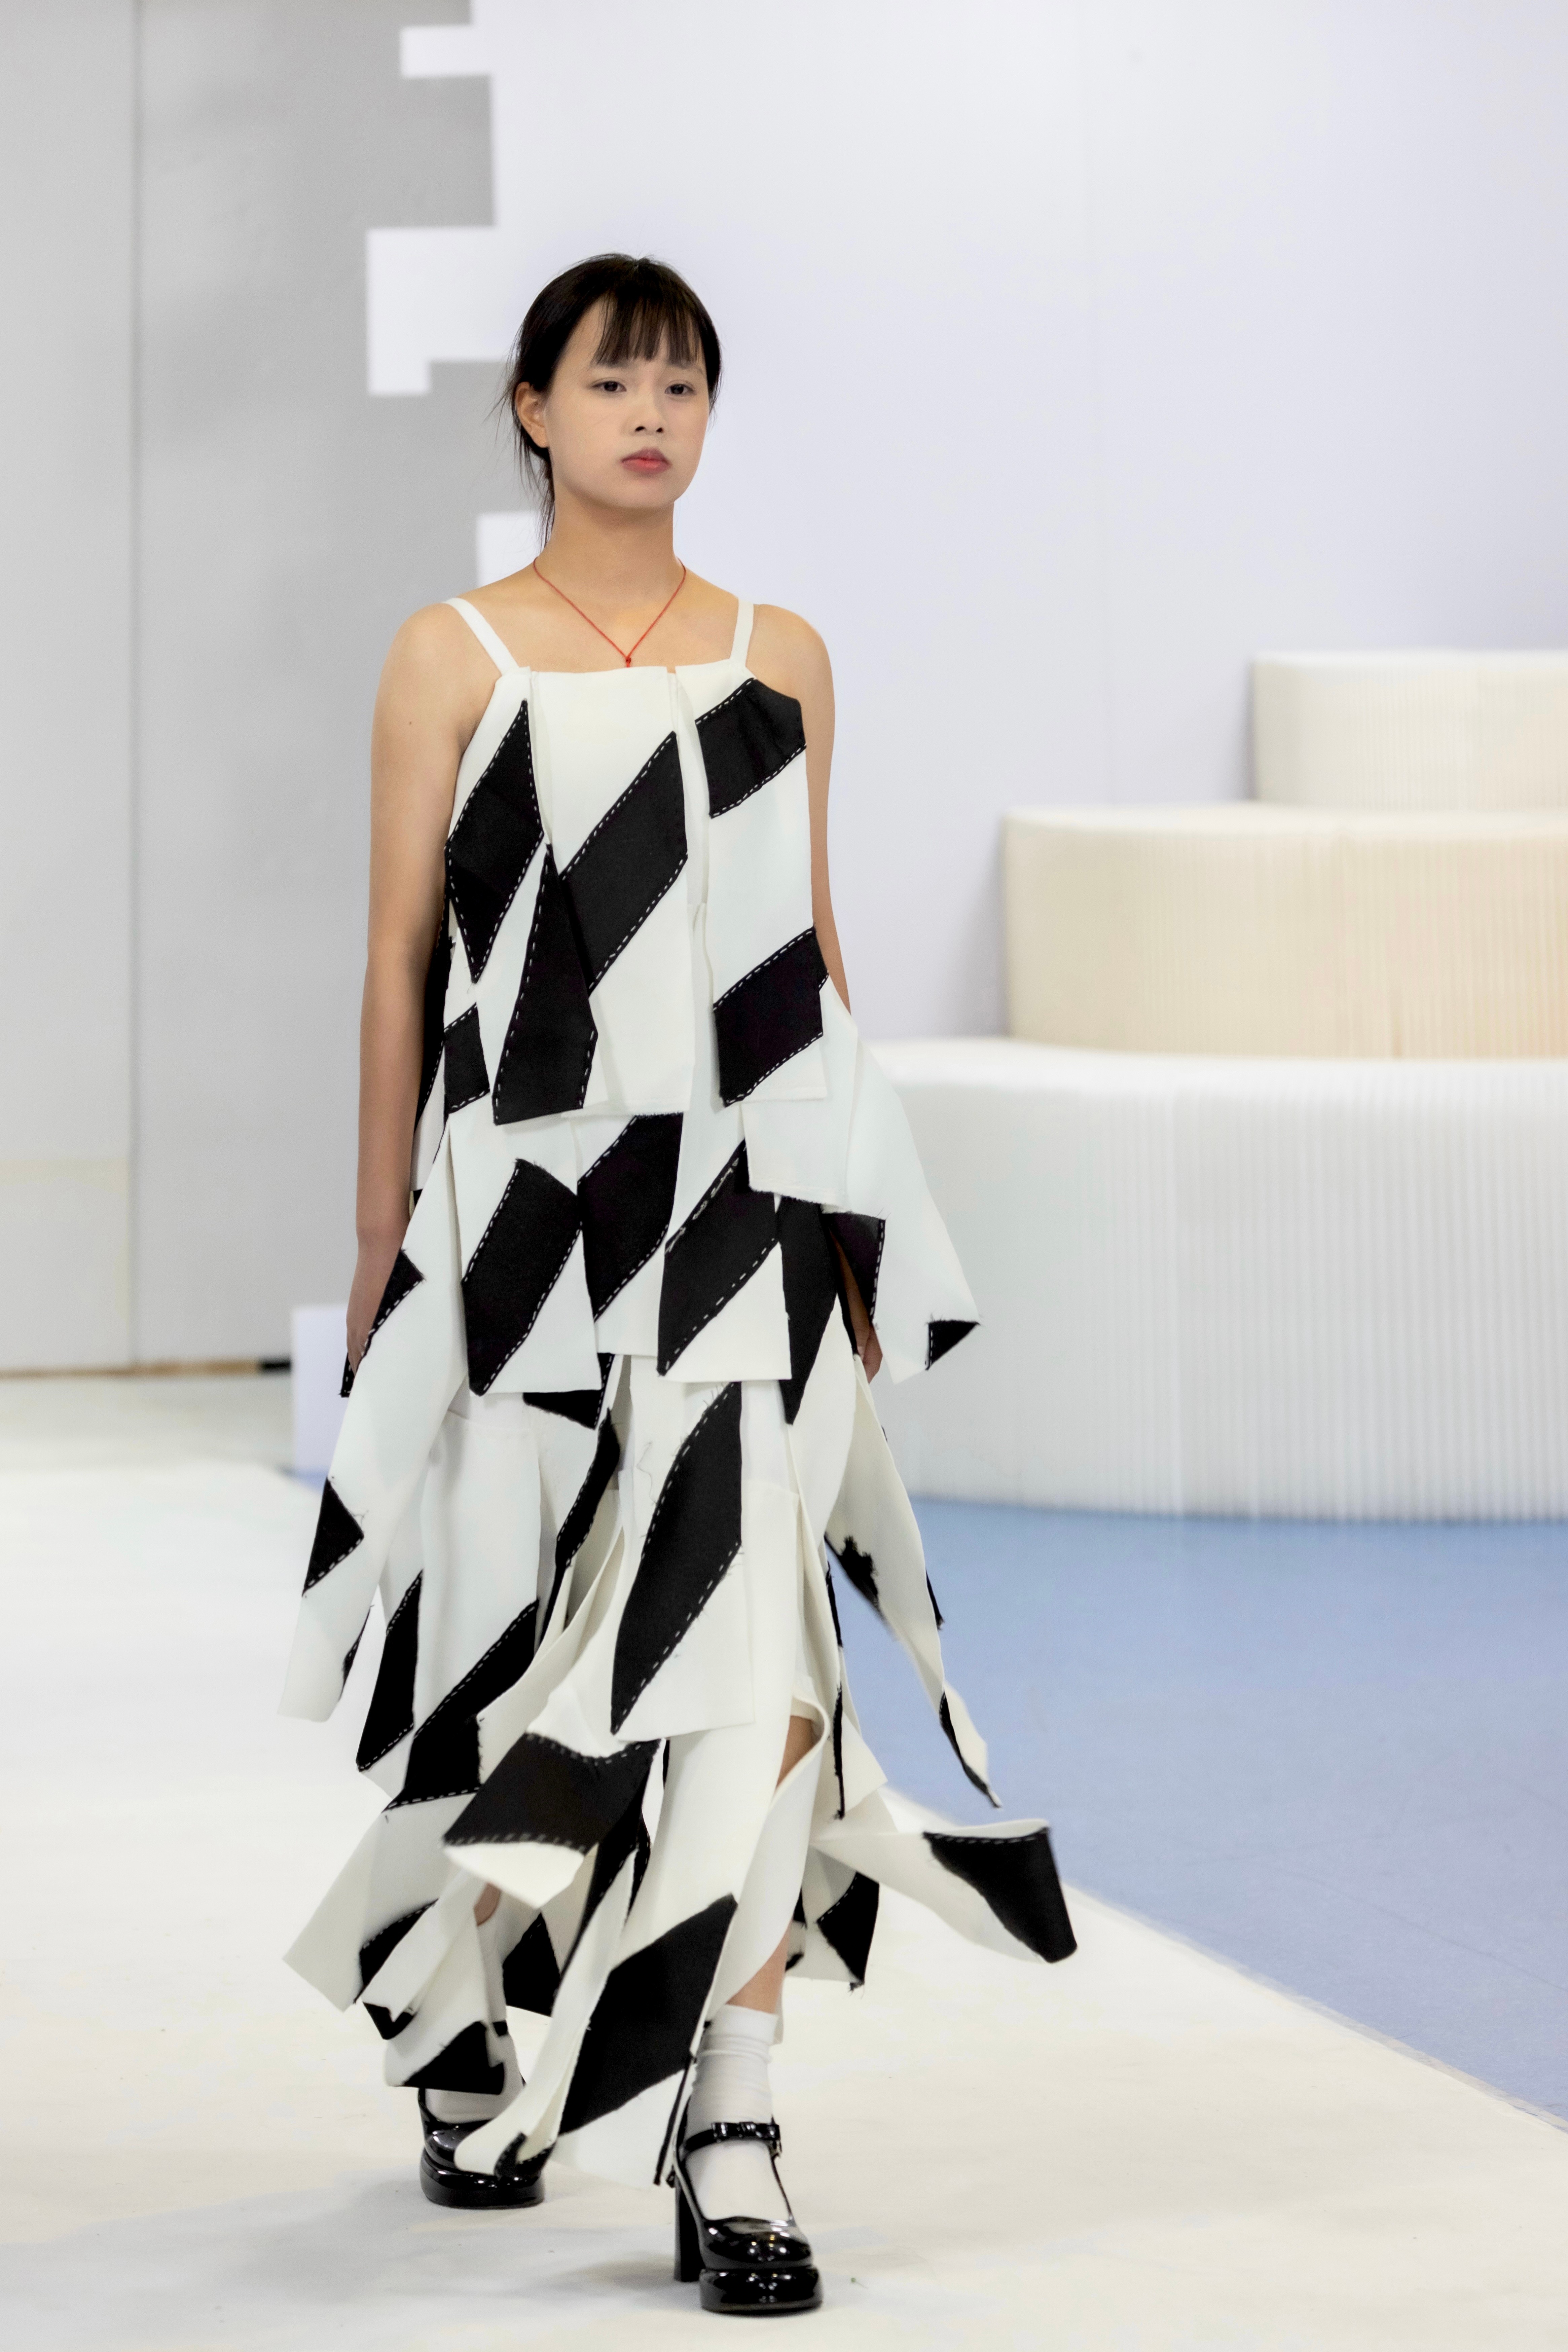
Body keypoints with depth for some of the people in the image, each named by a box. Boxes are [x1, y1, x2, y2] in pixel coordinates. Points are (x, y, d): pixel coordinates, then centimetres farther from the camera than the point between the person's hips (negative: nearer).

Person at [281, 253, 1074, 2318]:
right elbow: (400, 964, 2)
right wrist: (380, 1252, 1)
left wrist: (858, 1218, 12)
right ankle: (470, 2048, 35)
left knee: (745, 1614, -12)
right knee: (525, 1629, 10)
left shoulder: (781, 658, 10)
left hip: (743, 1194, 1)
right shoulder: (455, 658, 2)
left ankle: (729, 2134, -11)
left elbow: (815, 948, 14)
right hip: (525, 1192, -1)